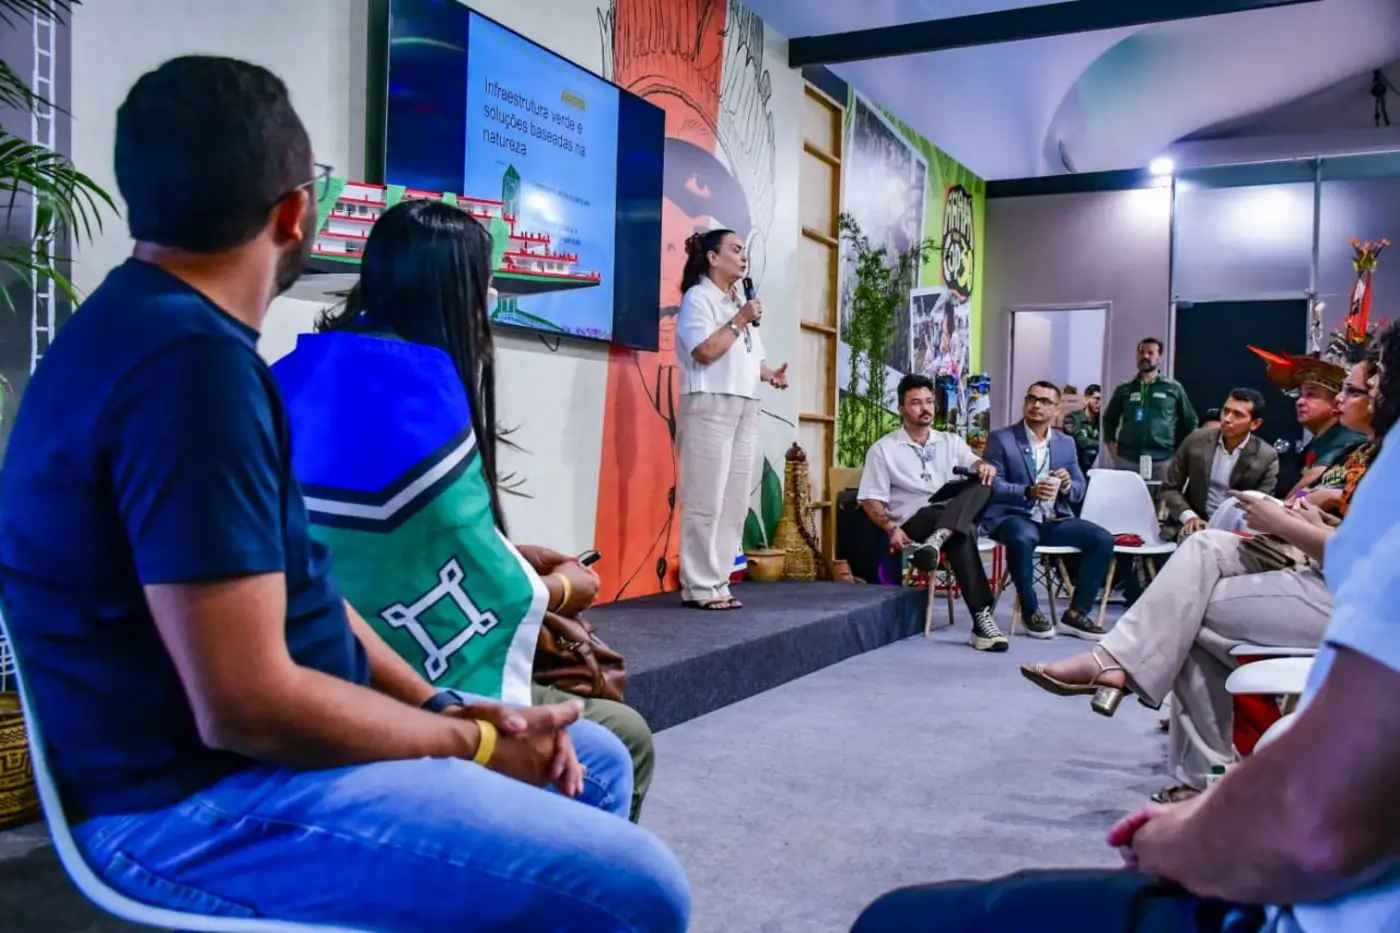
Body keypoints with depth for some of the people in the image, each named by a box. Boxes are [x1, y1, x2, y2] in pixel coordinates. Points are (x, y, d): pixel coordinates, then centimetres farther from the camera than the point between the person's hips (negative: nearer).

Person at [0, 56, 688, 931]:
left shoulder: (164, 331, 10)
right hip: (201, 799, -10)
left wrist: (445, 706, 3)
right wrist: (470, 742, -13)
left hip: (261, 734, 10)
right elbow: (247, 707, -28)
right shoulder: (191, 361, -24)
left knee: (598, 763, 16)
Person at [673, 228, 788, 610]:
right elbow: (705, 352, -14)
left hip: (745, 408, 9)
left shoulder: (741, 304, 24)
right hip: (710, 406, -8)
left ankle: (718, 582, 11)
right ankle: (700, 587, -5)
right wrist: (740, 320, -10)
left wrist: (772, 375, 6)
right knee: (706, 500, -8)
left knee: (735, 502, 6)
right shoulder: (698, 298, -1)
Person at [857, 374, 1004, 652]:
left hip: (957, 517, 4)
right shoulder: (883, 449, 8)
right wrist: (892, 529, -18)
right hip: (915, 522, -4)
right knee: (963, 533, -37)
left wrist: (984, 466, -23)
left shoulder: (951, 441, 21)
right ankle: (982, 620, -41)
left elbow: (975, 464, 3)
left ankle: (936, 541, -47)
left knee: (983, 482, -27)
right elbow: (871, 499, 1)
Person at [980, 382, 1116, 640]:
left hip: (1054, 520, 5)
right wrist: (1029, 491, -26)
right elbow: (992, 486, -10)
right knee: (1023, 538, -38)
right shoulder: (1001, 439, 0)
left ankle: (1075, 613, -6)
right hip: (1013, 517, -5)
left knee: (1103, 539, -15)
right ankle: (1030, 611, -16)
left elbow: (1080, 491, 15)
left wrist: (1067, 485, -10)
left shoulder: (1066, 443, 14)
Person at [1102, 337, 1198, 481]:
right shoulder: (1124, 390, 12)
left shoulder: (1174, 388, 6)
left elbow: (1189, 422, 12)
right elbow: (1109, 419, 23)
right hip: (1126, 460, 2)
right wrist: (1111, 444, 12)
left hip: (1162, 461, -2)